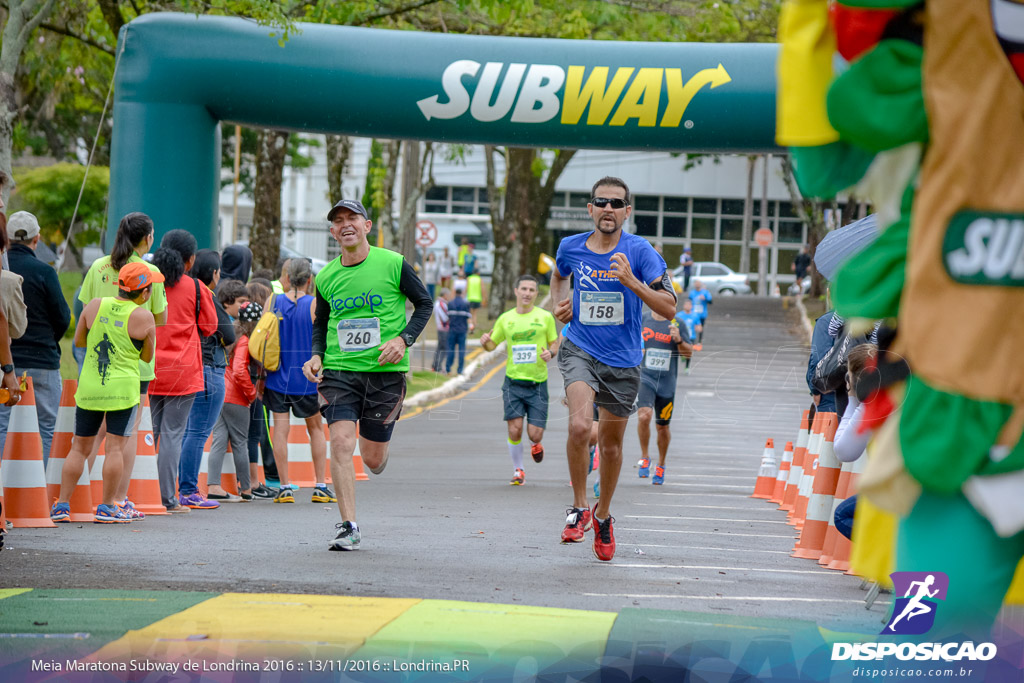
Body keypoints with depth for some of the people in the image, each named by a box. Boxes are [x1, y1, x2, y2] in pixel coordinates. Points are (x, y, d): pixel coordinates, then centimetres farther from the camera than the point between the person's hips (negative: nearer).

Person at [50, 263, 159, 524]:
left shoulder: (96, 305, 2)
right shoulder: (143, 317, -8)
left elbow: (78, 340, 12)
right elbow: (147, 356, 2)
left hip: (88, 386, 4)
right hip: (123, 388, -4)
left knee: (80, 447, 10)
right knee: (116, 447, 0)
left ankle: (62, 505, 9)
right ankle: (107, 507, -1)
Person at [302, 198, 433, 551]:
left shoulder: (394, 264, -5)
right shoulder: (326, 277, 5)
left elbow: (425, 303, 5)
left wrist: (403, 339, -10)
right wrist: (316, 356, 2)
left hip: (386, 370, -2)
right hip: (339, 372, 2)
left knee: (373, 459, 4)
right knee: (340, 442, -17)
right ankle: (348, 528, -12)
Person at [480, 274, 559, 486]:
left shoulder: (545, 317, 2)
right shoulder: (505, 319, 6)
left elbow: (555, 343, 11)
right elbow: (493, 345, 14)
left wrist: (550, 352, -12)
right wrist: (485, 342, -9)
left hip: (538, 383, -1)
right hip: (513, 381, 1)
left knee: (535, 434, -6)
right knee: (515, 428, -10)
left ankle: (536, 444, 32)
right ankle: (518, 470, 11)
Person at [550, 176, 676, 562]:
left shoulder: (639, 251, -9)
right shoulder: (571, 248, -2)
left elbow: (669, 308, -12)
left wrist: (632, 281, -25)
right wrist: (559, 304, 4)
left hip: (623, 360, 1)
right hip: (580, 351, -1)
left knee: (611, 443, 14)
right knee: (579, 426, -25)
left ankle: (603, 515, 37)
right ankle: (579, 507, -5)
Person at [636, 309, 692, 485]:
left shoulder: (677, 324, 1)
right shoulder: (641, 319, 3)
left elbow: (689, 353, 1)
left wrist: (679, 340, -16)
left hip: (667, 382, 1)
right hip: (644, 377, -1)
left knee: (662, 426, 9)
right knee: (644, 415, -24)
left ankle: (661, 465, 32)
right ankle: (644, 458, -4)